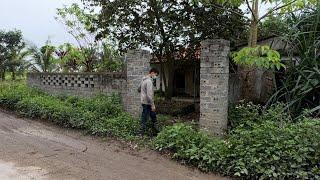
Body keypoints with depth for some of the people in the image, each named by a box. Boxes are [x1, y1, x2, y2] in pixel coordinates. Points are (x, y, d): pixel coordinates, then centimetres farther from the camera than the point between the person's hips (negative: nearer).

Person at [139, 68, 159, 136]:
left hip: (144, 101, 10)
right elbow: (149, 94, -26)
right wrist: (152, 105, -22)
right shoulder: (149, 81, -20)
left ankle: (156, 131, 26)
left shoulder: (143, 80, 10)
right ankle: (142, 134, 10)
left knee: (153, 116, 17)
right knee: (144, 118, 0)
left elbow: (139, 89, 24)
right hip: (147, 103, -10)